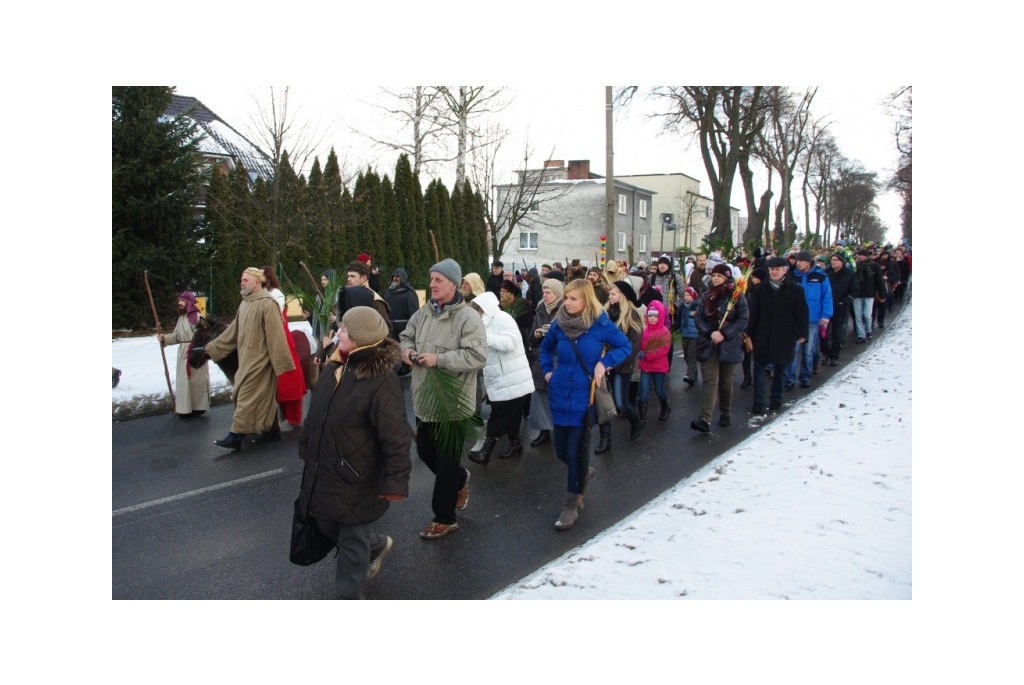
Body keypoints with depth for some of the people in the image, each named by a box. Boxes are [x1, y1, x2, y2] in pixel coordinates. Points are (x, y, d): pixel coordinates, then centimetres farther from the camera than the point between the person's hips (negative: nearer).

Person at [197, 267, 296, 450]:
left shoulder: (267, 304, -16)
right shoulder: (245, 303, 12)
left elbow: (276, 336, -18)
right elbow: (233, 331, 17)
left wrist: (282, 363, -20)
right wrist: (209, 349, 16)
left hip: (259, 360, -8)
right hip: (248, 358, 8)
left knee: (247, 397, -5)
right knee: (264, 395, 14)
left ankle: (236, 436, -2)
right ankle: (272, 430, 22)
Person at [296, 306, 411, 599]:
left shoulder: (382, 382, -25)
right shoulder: (334, 368, 1)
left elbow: (396, 439, -24)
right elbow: (316, 414, 15)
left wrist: (396, 481, -24)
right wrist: (306, 447, 23)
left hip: (356, 481, -8)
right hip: (323, 473, 8)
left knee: (352, 541, 9)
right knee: (327, 527, 24)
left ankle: (347, 597, 29)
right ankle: (377, 545, 49)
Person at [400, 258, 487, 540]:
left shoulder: (468, 317, -16)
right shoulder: (423, 313, 7)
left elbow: (478, 356, -24)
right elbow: (407, 336, 21)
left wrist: (439, 359, -27)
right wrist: (407, 349, -4)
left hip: (453, 401, -8)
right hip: (425, 399, 8)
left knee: (446, 462, 4)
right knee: (425, 452, 21)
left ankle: (445, 518, 22)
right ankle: (460, 479, 49)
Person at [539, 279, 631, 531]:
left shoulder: (601, 324, -11)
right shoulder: (559, 324, -1)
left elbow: (626, 346, 1)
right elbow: (545, 348, 19)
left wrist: (604, 362, -13)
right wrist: (547, 371, 5)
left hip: (585, 397, -4)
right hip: (560, 395, 4)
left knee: (576, 451, -2)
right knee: (562, 450, 11)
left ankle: (572, 505, 14)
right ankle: (583, 473, 44)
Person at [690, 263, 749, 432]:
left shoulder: (737, 297, -2)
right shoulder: (706, 296, 8)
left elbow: (743, 320, -8)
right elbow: (698, 317, 3)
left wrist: (724, 334, -17)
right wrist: (710, 333, -14)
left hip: (729, 346, -1)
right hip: (709, 345, 2)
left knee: (726, 382, 9)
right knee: (709, 381, -8)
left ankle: (725, 414, 28)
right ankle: (705, 419, -17)